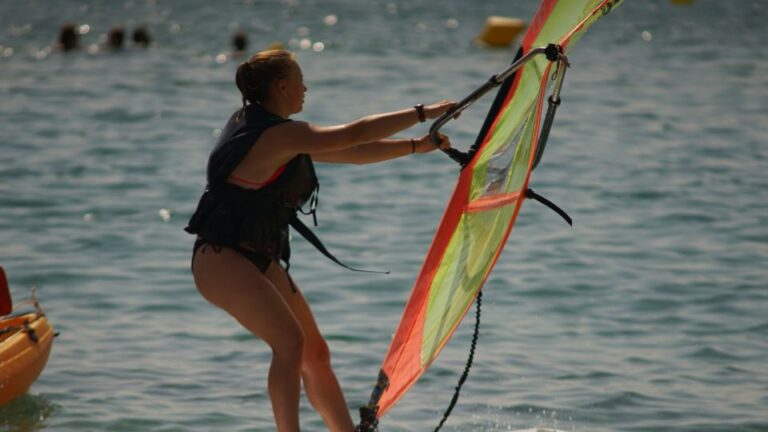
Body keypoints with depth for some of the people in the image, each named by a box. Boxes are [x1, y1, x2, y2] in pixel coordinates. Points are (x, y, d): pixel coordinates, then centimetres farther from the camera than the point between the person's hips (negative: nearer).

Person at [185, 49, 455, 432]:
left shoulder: (271, 133, 13)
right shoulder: (276, 135, -18)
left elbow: (349, 153, 16)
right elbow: (354, 135, -20)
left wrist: (417, 146, 13)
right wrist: (422, 113, -13)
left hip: (258, 259, 10)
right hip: (221, 259, -10)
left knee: (315, 352, 10)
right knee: (290, 342, -26)